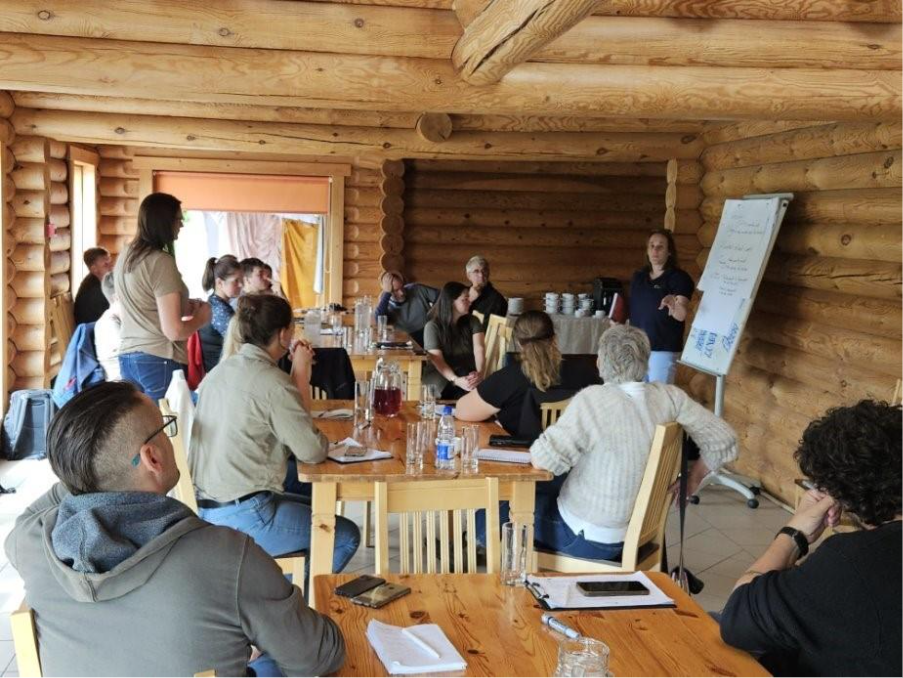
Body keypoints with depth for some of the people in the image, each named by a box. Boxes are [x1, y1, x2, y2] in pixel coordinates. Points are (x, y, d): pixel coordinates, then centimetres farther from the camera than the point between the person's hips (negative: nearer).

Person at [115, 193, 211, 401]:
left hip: (127, 357, 8)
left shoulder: (125, 257, 9)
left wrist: (181, 307, 18)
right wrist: (202, 317, -1)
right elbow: (173, 331, -19)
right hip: (160, 361, -8)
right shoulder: (161, 261, -16)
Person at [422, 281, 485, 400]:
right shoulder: (432, 326, -7)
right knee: (461, 393, -36)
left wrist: (479, 372, -34)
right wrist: (456, 380, -36)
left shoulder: (472, 322, 4)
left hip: (467, 373, 3)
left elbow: (479, 349, -11)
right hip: (439, 374, -3)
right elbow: (437, 360, -17)